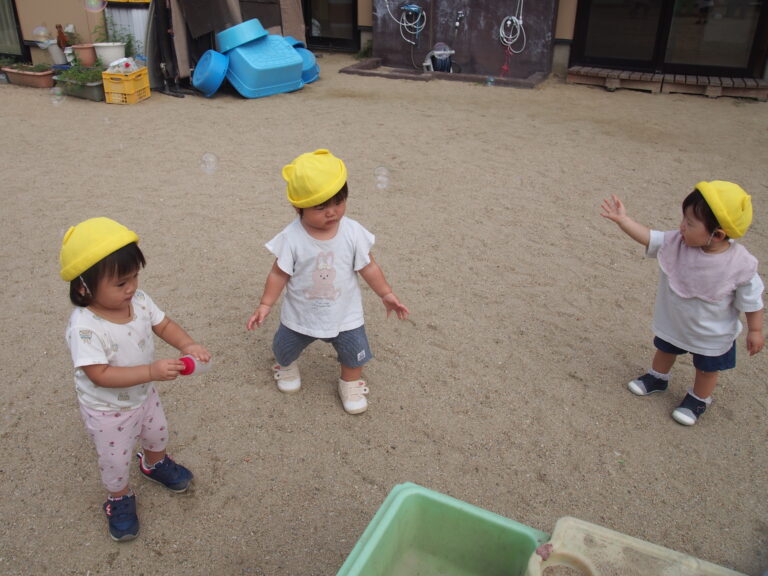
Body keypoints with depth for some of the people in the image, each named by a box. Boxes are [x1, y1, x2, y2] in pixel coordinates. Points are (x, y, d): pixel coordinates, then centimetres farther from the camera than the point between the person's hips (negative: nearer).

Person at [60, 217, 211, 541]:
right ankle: (120, 498, 48)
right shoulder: (84, 327, -36)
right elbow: (100, 375, -36)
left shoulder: (139, 301, -18)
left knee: (157, 434, 31)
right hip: (107, 411, -6)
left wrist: (188, 345, -28)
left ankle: (154, 464, 64)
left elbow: (164, 325, -8)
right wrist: (152, 371, -43)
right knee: (115, 460, 17)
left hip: (144, 395, 6)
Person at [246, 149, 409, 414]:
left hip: (345, 315, 0)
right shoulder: (291, 238, -23)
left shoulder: (353, 232, -19)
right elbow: (279, 273, -12)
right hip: (300, 315, 0)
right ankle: (287, 368, 58)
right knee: (284, 349, 21)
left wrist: (387, 295, -2)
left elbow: (368, 267, -7)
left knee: (355, 353, 12)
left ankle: (351, 384, 44)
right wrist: (265, 305, -10)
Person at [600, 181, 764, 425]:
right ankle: (657, 378, 58)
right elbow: (649, 237, -15)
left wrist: (755, 331, -9)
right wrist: (622, 219, -26)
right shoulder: (676, 242, -24)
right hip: (673, 322, 4)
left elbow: (751, 300, -19)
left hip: (712, 335, -4)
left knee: (707, 368, 21)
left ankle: (698, 400, 48)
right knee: (664, 350, 29)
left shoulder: (740, 265, -31)